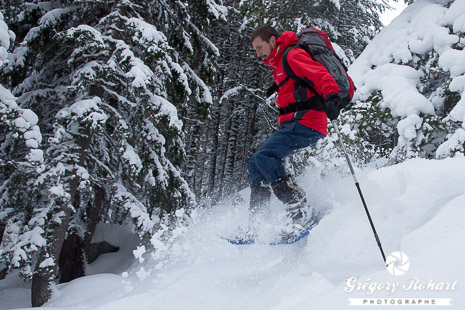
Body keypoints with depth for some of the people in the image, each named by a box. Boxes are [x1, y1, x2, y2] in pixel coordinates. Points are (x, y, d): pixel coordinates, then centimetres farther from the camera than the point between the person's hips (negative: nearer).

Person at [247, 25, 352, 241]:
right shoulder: (278, 66, 26)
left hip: (306, 124, -10)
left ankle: (300, 213, -26)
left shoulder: (292, 55, -4)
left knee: (264, 157, -24)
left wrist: (332, 96, -38)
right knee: (256, 164, 6)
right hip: (291, 125, 10)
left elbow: (321, 75, -20)